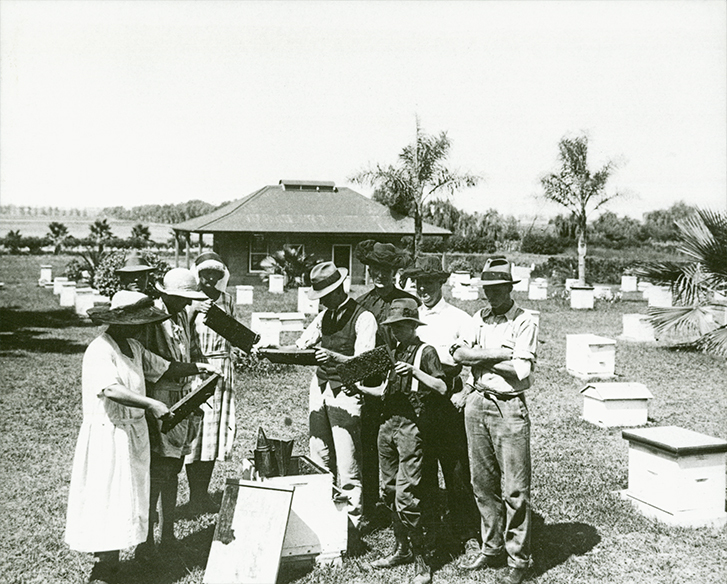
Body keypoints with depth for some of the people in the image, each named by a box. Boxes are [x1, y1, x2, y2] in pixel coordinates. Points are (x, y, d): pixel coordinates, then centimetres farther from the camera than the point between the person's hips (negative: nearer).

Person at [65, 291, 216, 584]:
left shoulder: (133, 347, 10)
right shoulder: (99, 351, -19)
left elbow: (164, 368, 14)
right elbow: (111, 390, -32)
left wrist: (197, 368, 3)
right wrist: (151, 404, -38)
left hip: (134, 430, 9)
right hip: (108, 433, -9)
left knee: (129, 497, 13)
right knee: (109, 498, -4)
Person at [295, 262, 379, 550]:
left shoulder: (363, 318, -8)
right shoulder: (324, 316, 15)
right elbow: (300, 345, 16)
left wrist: (334, 356, -31)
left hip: (346, 392, -7)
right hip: (320, 388, 7)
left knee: (347, 469, -5)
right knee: (319, 463, 9)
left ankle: (351, 530, 4)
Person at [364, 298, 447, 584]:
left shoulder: (425, 351, -3)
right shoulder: (394, 352, 18)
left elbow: (441, 387, -12)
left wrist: (415, 370, -21)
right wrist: (360, 388, 11)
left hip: (410, 427, -8)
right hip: (388, 425, 8)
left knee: (406, 497, -11)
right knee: (389, 492, 12)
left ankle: (422, 560, 0)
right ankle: (402, 549, 25)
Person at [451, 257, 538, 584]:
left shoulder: (524, 322, -4)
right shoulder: (479, 319, 13)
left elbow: (521, 372, -14)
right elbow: (459, 353, -1)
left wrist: (480, 358, -6)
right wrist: (499, 354, -12)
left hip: (508, 408, -5)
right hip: (476, 404, 6)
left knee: (515, 488, -2)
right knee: (483, 483, 12)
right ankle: (492, 548, 26)